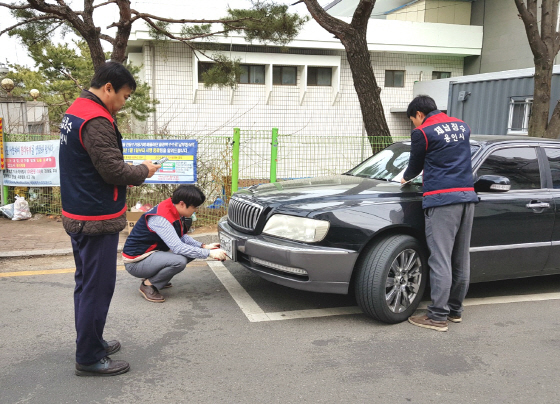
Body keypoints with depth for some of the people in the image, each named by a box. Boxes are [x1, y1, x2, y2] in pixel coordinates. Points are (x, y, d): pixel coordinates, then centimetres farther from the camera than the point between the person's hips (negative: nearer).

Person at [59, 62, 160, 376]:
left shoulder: (75, 112, 12)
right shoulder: (96, 120, -20)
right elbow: (114, 171, -22)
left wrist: (134, 172, 5)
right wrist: (143, 171, -4)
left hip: (78, 216, 11)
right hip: (97, 220, -10)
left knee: (87, 285, 19)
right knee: (97, 289, -1)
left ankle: (92, 342, 33)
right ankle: (89, 359, 10)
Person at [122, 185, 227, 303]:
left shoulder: (175, 212, 0)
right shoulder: (160, 218, -28)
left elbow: (182, 237, 12)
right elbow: (178, 248, -32)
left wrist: (204, 246, -3)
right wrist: (209, 253, -28)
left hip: (153, 253, 10)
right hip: (135, 262, -10)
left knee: (192, 251, 1)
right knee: (179, 261, -31)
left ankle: (153, 277, 11)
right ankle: (148, 285, -7)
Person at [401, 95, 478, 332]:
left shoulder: (422, 132, -3)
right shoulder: (462, 126, 17)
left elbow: (416, 165, 8)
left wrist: (406, 178, 30)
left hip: (442, 199, -7)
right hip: (467, 196, 7)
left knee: (440, 260, -6)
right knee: (461, 259, 12)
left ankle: (438, 317, -2)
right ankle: (455, 310, 23)